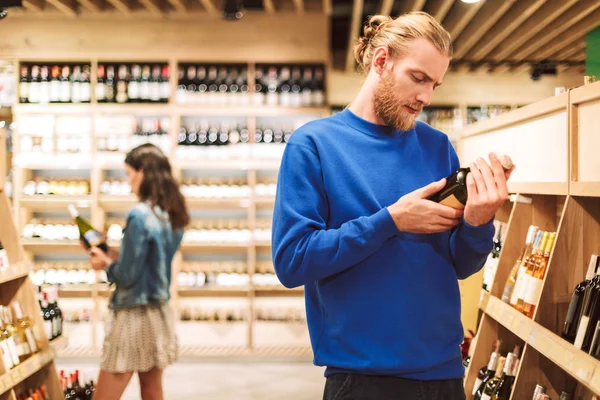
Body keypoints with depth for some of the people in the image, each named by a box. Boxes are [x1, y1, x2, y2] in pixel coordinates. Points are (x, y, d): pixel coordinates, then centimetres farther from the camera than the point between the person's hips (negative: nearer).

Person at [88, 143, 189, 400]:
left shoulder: (140, 215, -20)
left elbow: (126, 276, -17)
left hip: (134, 316, -8)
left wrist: (105, 263, 1)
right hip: (159, 312, 8)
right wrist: (112, 257, 10)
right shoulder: (172, 215, 6)